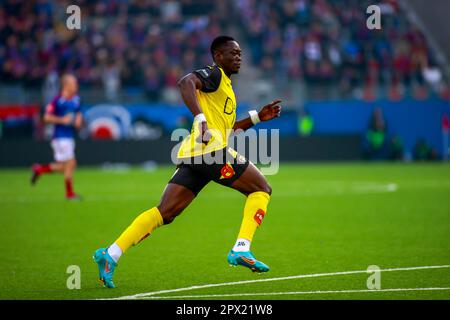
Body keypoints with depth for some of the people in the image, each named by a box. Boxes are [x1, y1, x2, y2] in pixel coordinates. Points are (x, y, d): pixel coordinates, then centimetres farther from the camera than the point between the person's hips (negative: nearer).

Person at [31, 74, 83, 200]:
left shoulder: (76, 100, 10)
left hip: (70, 136, 8)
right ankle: (69, 193, 4)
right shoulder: (57, 100, -13)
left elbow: (78, 114, 25)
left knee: (64, 166, 9)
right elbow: (47, 117, -12)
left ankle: (40, 169, 27)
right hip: (60, 137, -8)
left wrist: (78, 121, 4)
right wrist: (62, 120, -20)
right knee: (70, 163, -7)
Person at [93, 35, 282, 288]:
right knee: (262, 189, 4)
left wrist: (258, 117, 32)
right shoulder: (213, 74, 1)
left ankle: (111, 255, -11)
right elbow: (186, 83, -21)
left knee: (164, 213, 0)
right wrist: (201, 120, -30)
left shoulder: (225, 84, 31)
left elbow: (227, 129, 36)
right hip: (212, 151, -9)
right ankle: (241, 249, -7)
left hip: (192, 155, 9)